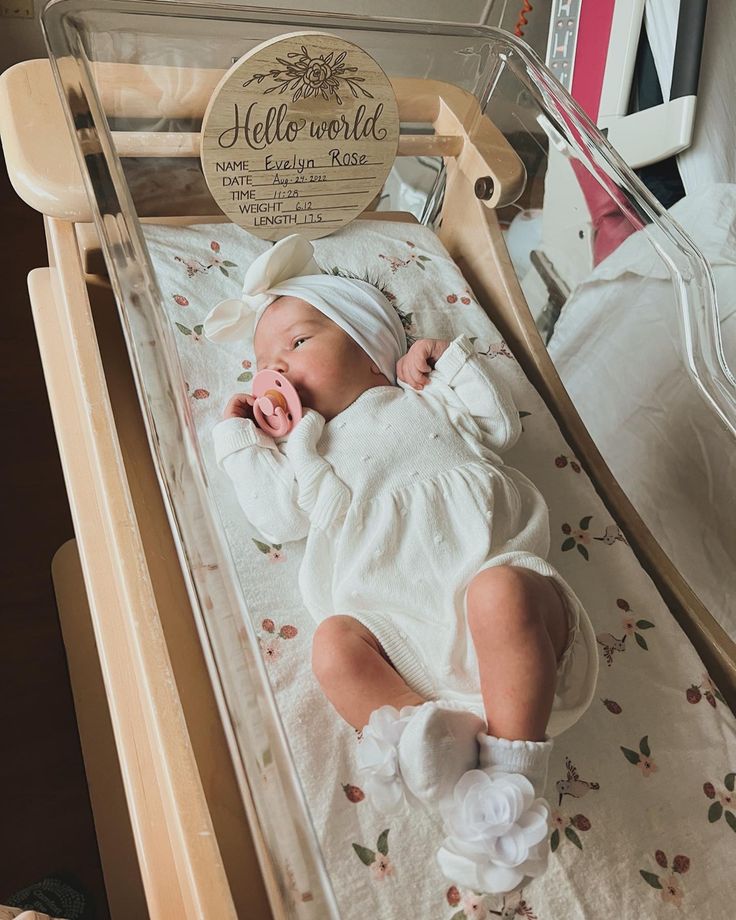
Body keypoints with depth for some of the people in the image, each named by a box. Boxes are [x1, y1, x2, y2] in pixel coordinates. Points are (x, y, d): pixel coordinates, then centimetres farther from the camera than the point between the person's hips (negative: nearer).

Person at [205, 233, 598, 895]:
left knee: (500, 591, -36)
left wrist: (448, 359, 23)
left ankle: (513, 767, -31)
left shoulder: (429, 402, 30)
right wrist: (239, 439, 24)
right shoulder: (306, 449, 32)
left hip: (487, 571, -1)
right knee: (334, 642, -29)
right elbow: (278, 516, 17)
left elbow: (501, 424, 23)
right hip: (398, 629, 2)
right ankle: (443, 740, -39)